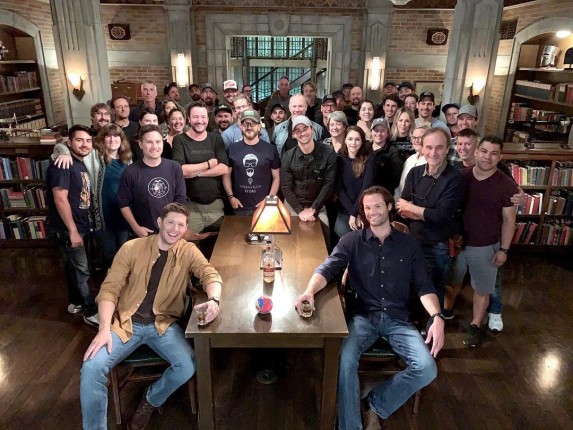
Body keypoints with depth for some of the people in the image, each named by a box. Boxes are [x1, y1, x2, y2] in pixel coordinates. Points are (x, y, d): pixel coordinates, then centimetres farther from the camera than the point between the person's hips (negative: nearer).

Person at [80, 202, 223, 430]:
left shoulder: (188, 251, 0)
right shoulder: (132, 248, -3)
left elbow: (210, 274, -12)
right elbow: (110, 288, -4)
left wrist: (213, 300, -36)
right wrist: (104, 328, -17)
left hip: (163, 324, 1)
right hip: (126, 323, 0)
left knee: (188, 366, -22)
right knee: (91, 368, -22)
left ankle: (151, 400, 12)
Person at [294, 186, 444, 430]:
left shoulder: (409, 245, 10)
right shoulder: (352, 241, 6)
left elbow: (424, 287, 6)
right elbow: (327, 269, -6)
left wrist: (437, 317, -13)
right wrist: (310, 290, -29)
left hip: (398, 319, 2)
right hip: (364, 316, -1)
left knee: (427, 369, -20)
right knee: (345, 358, -30)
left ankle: (375, 406, 3)